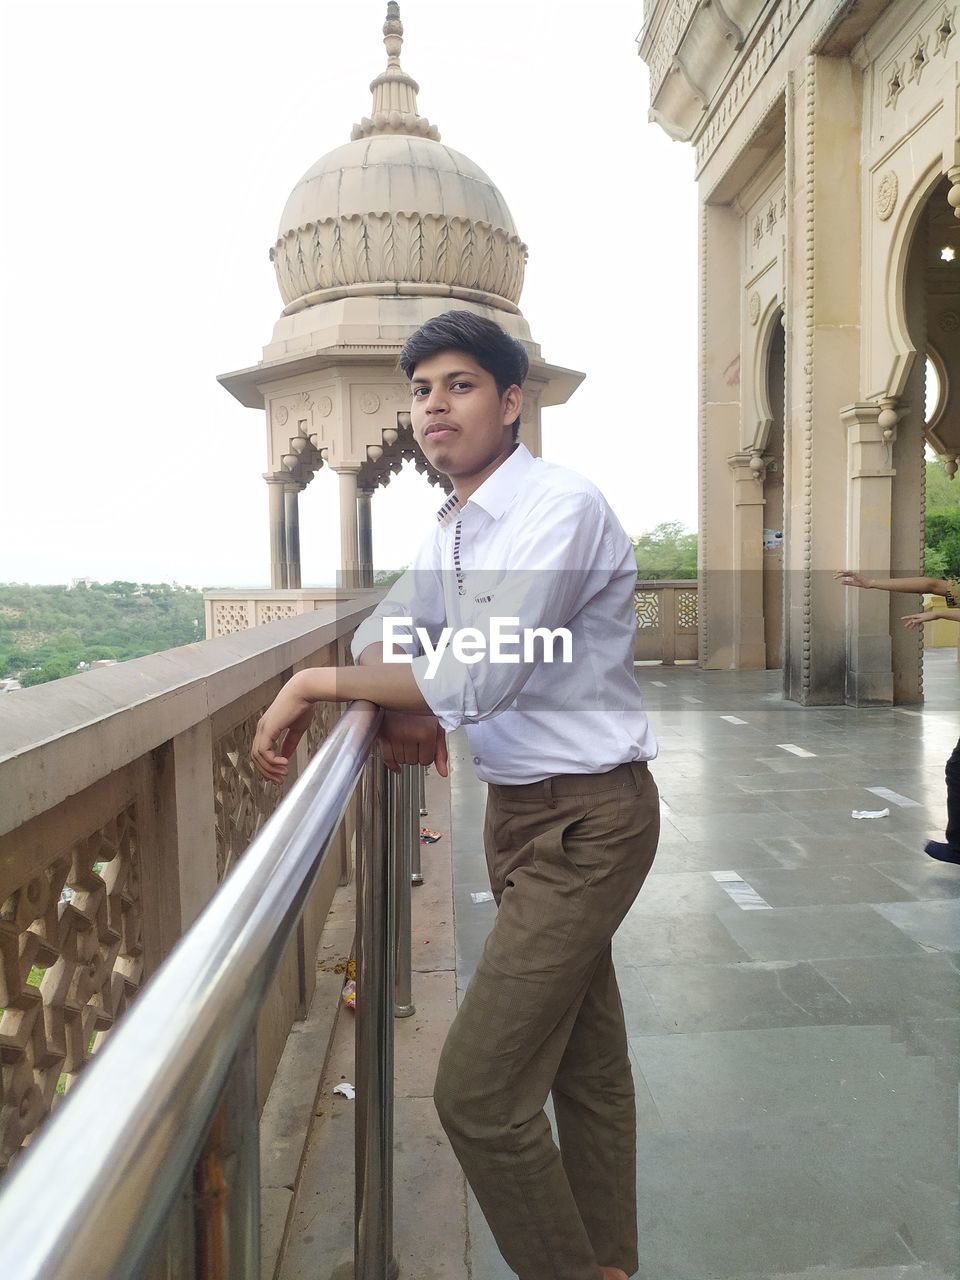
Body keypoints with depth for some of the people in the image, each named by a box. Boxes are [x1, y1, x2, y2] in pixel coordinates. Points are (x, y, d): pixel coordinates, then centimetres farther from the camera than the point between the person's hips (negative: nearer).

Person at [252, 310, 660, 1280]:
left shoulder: (560, 507, -18)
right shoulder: (454, 528, 9)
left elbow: (480, 676, -27)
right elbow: (385, 633, 17)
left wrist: (312, 684, -18)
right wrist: (406, 706, -6)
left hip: (585, 818, -9)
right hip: (519, 808, 9)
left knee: (478, 1092, -7)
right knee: (588, 1064, 21)